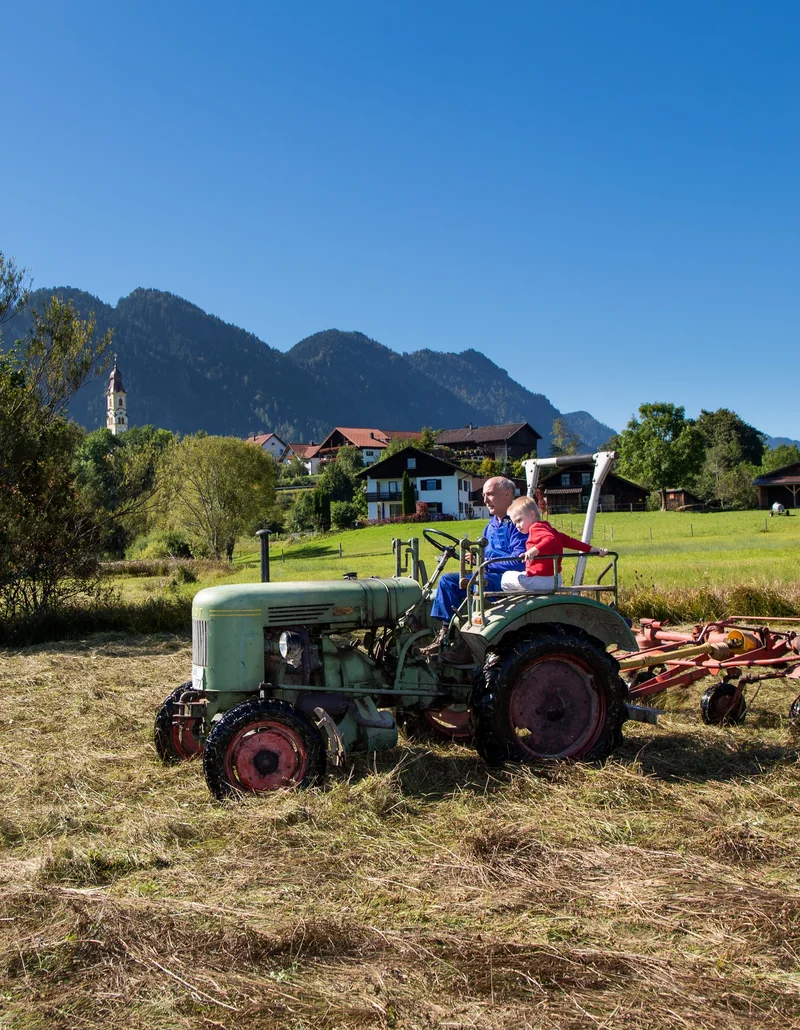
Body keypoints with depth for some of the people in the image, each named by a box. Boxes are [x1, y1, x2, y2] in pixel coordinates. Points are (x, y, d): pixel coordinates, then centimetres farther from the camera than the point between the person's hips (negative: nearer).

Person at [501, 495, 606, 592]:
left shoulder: (536, 528, -12)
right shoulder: (547, 528, 18)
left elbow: (550, 539, -31)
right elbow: (568, 540, 16)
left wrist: (535, 550, -46)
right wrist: (591, 549, 15)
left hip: (542, 579, -11)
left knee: (506, 577, 0)